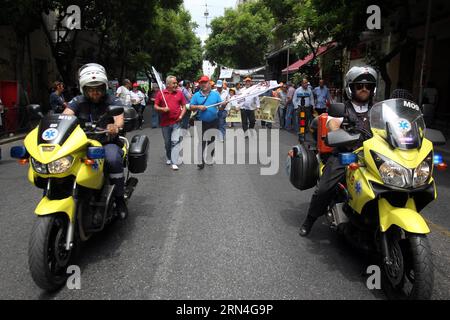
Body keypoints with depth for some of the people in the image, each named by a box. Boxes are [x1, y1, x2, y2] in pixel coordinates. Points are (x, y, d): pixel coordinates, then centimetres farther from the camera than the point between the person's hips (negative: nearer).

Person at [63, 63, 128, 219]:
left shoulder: (113, 101, 1)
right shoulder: (78, 101, 8)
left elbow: (119, 119, -18)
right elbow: (65, 115, -9)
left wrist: (115, 126, -44)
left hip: (107, 143, -2)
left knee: (113, 159, -37)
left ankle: (119, 198, -18)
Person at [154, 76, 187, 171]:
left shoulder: (179, 93, 3)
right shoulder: (161, 93, 2)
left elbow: (184, 106, 8)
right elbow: (155, 106, 4)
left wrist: (181, 116, -7)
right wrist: (163, 109, -15)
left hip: (176, 122, -1)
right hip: (165, 122, 1)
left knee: (175, 141, -9)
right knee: (167, 142, 14)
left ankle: (175, 162, -9)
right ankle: (169, 158, 34)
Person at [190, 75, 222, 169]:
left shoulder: (216, 94, 3)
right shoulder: (196, 95, 2)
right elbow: (191, 107, 3)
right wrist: (198, 107, -16)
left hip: (214, 122, 1)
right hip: (202, 123, -1)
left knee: (212, 141, 13)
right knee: (201, 142, -5)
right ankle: (201, 161, -3)